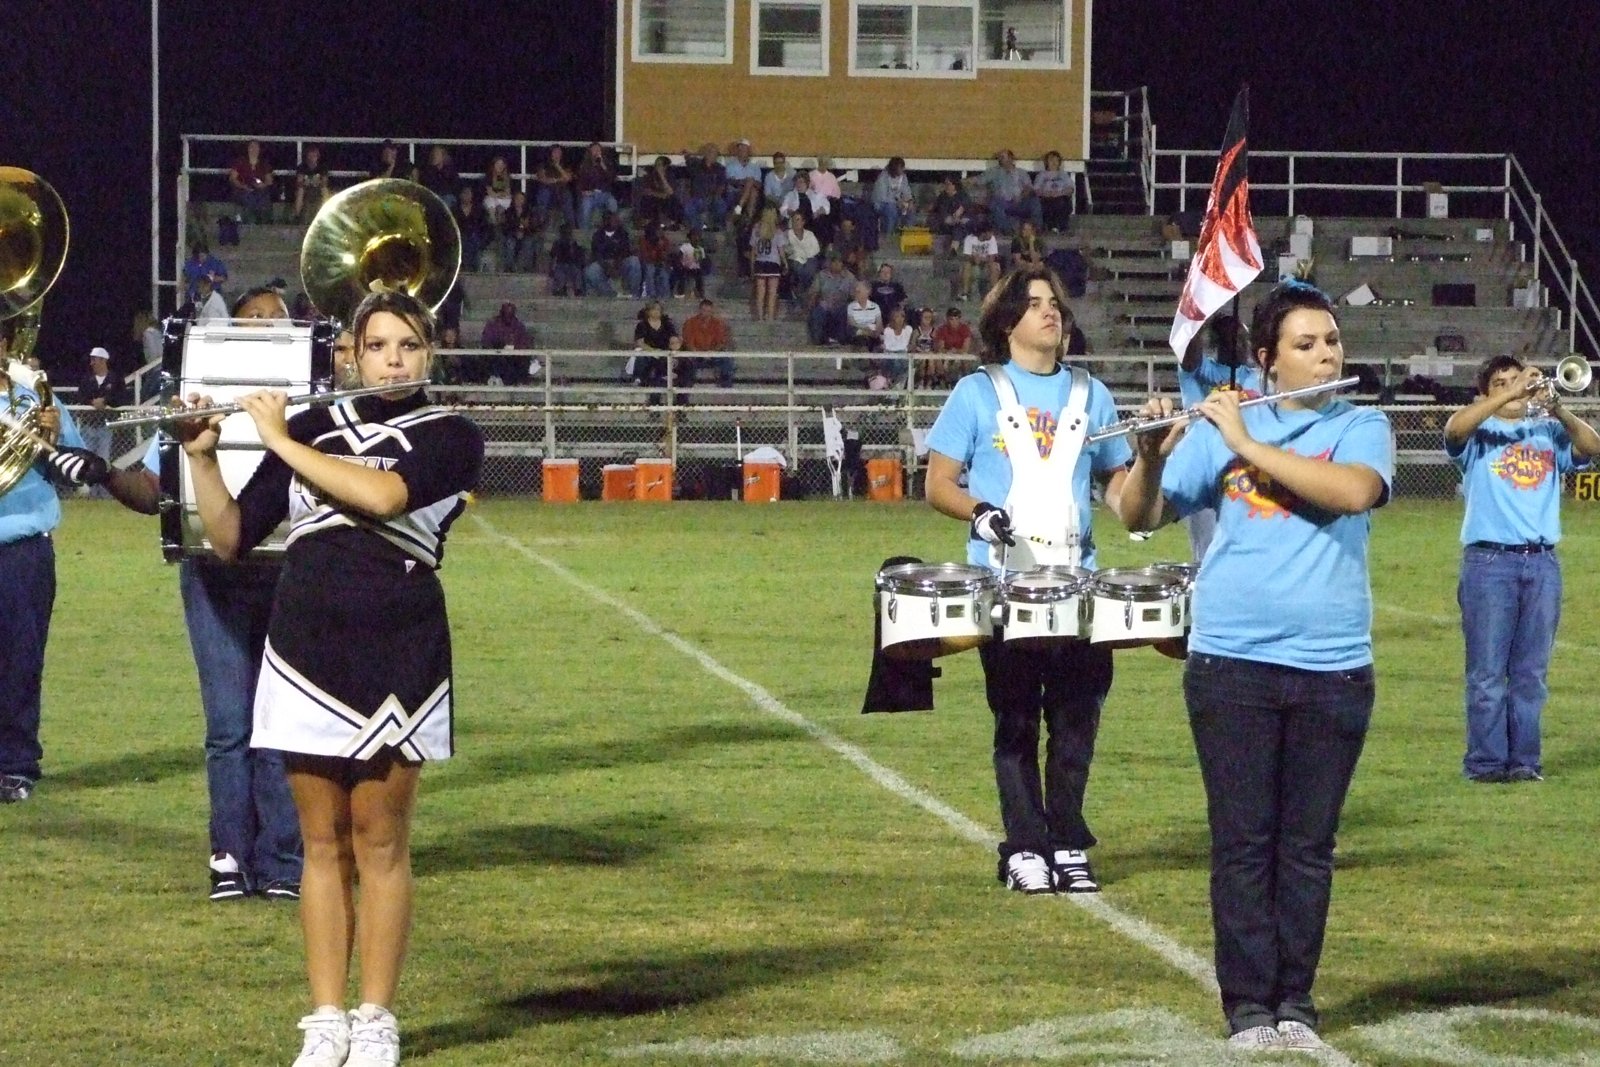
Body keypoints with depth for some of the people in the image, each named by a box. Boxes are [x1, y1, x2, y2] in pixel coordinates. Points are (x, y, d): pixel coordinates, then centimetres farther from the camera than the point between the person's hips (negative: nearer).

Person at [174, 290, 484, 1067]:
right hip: (306, 651, 3)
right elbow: (230, 537, 9)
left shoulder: (451, 439, 0)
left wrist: (281, 441, -12)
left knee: (379, 840, 1)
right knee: (323, 843, 5)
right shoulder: (312, 427, 10)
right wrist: (202, 456, -6)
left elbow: (382, 494, -19)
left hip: (397, 658, -3)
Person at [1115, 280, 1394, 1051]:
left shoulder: (1361, 428, 5)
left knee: (1308, 844, 6)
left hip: (1333, 670, 0)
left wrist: (1250, 445, -18)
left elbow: (1353, 491, -17)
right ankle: (1248, 1005, 5)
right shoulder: (1219, 428, 6)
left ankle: (1295, 1002, 13)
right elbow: (1140, 517, 5)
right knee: (1243, 841, 1)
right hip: (1233, 665, 0)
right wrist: (1152, 455, -15)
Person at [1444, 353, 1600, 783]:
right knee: (1488, 671, -4)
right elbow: (1455, 427, -16)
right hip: (1489, 560, -3)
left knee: (1531, 672, 5)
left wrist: (1559, 411, -19)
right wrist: (1507, 396, -20)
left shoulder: (1548, 432, 15)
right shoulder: (1478, 433, 8)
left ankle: (1525, 759, 9)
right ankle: (1486, 760, -2)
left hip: (1541, 562, 3)